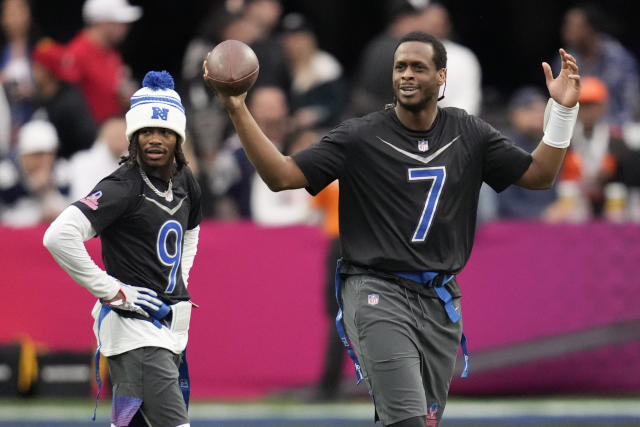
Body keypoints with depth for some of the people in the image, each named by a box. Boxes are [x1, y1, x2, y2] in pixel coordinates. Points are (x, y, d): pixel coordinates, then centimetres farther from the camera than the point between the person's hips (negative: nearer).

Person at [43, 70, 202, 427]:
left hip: (170, 327, 8)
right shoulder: (124, 187, -16)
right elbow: (59, 237, -27)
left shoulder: (184, 182, 9)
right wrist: (110, 290, -22)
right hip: (134, 326, -8)